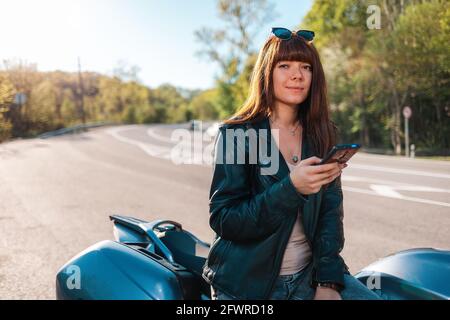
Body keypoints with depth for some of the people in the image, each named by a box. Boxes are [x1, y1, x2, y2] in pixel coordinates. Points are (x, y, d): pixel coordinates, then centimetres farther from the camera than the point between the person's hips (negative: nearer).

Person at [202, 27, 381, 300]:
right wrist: (291, 187, -27)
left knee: (370, 296, -14)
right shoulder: (237, 133, -9)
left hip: (309, 275, 4)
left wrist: (328, 281, -15)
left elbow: (331, 209, -3)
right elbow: (222, 220, -15)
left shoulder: (323, 134, 3)